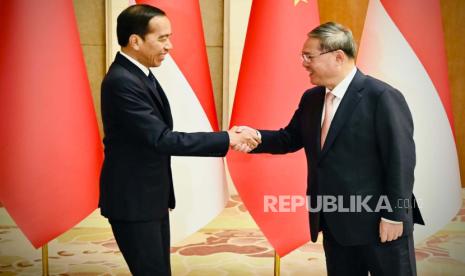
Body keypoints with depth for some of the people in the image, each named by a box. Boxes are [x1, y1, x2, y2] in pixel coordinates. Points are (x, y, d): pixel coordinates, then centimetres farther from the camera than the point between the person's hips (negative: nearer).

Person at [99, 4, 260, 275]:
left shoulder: (139, 73, 6)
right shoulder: (122, 81, -24)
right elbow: (161, 139, -27)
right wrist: (227, 139, -25)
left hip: (151, 195, 9)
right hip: (132, 200, -9)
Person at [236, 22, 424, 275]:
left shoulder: (382, 97, -15)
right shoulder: (311, 98, 7)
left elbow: (400, 160, -16)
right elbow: (291, 138, 13)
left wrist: (394, 216, -16)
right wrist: (256, 137, -7)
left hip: (377, 222, -7)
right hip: (335, 225, 7)